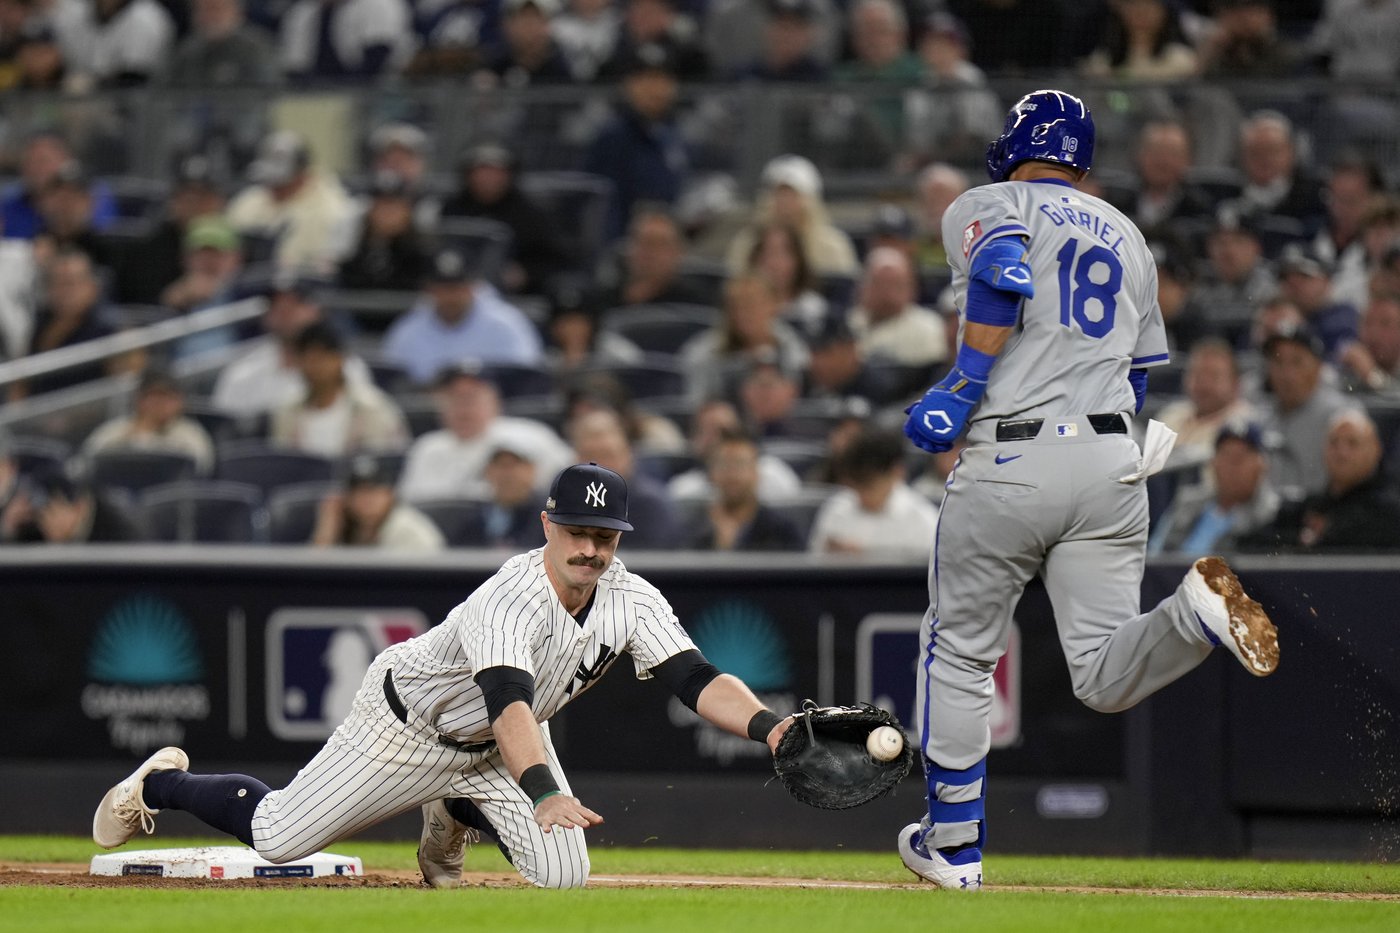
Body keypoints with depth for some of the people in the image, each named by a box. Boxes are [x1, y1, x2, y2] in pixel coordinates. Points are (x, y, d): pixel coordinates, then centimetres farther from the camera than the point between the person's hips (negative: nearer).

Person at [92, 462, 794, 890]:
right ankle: (161, 781, 32)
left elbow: (697, 679, -28)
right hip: (408, 725, -6)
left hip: (501, 746, 6)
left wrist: (769, 726, -47)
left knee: (563, 874, -10)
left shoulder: (632, 602, -19)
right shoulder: (511, 600, -39)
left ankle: (454, 816, 22)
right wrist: (545, 792, -69)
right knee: (276, 838, -1)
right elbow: (509, 704, -53)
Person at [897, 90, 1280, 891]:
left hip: (1009, 464, -4)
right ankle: (1198, 611, -30)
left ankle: (954, 844, 18)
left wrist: (963, 389, -15)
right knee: (1106, 677, -1)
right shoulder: (1127, 237, 23)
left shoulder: (986, 207, 6)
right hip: (1113, 459, 4)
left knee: (959, 651, 13)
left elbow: (1003, 277, -17)